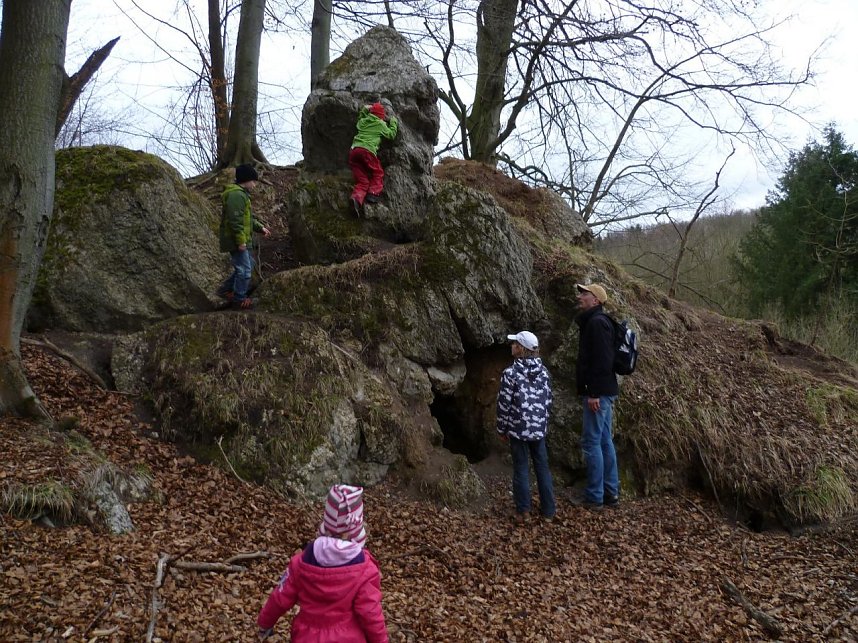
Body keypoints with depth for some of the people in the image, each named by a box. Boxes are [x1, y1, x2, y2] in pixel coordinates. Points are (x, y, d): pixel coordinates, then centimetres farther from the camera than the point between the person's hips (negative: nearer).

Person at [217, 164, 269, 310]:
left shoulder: (241, 194, 18)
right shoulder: (236, 195, -19)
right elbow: (235, 220, -25)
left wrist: (260, 227, 22)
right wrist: (241, 241, -25)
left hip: (244, 241, 11)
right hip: (237, 241, -11)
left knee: (248, 265, 20)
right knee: (244, 269, -5)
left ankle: (225, 289, 27)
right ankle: (239, 299, 7)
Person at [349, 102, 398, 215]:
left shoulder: (363, 121, 25)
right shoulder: (380, 124, 10)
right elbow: (391, 134, 20)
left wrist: (364, 111, 48)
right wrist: (393, 122, 33)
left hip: (353, 150, 5)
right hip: (367, 150, -5)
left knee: (362, 180, 5)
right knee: (378, 174, 14)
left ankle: (357, 197, -19)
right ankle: (373, 193, -6)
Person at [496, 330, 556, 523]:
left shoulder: (511, 373, -13)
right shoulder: (543, 371, 2)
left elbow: (504, 403, -10)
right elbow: (549, 400, 8)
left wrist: (502, 428, 1)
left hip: (519, 428, -4)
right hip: (539, 428, 4)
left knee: (521, 468, 6)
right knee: (542, 467, 12)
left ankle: (523, 511, 9)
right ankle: (548, 511, 18)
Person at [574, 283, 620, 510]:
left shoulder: (596, 322, -15)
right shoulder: (594, 321, 17)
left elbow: (602, 360, -22)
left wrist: (594, 393, -23)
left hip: (598, 393, -10)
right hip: (604, 392, 10)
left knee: (591, 443, -5)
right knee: (605, 442, 13)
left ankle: (594, 497, 1)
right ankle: (611, 493, 20)